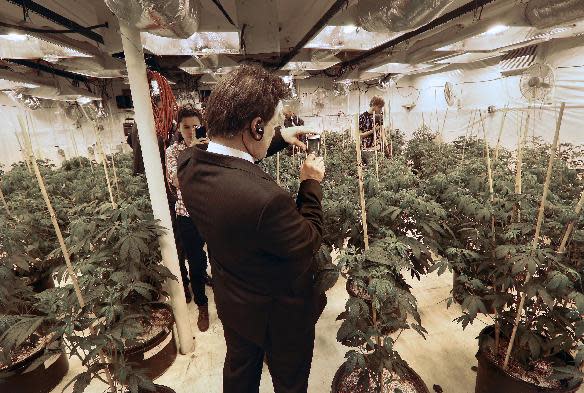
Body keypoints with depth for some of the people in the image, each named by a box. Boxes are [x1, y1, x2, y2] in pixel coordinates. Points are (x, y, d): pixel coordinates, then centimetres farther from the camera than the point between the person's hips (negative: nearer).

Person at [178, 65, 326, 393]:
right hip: (281, 315, -6)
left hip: (232, 304, 7)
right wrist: (312, 182, -11)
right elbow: (311, 241, -22)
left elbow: (232, 159, 5)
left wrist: (280, 138, 4)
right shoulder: (265, 197, -42)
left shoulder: (189, 163, -17)